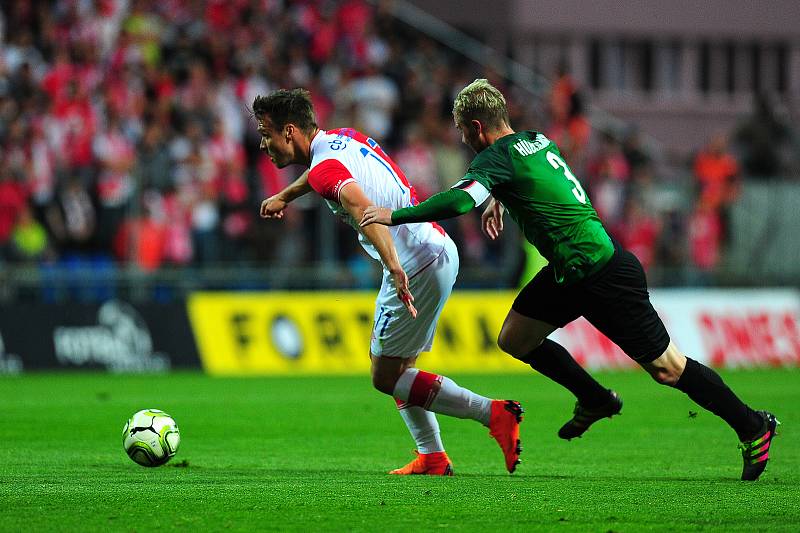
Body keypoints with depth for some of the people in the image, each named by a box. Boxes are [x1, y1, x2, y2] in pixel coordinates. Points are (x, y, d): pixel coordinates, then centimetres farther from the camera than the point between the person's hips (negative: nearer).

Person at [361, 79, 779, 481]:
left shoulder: (497, 158, -17)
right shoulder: (536, 140, 9)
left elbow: (458, 201, -33)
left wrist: (395, 216, -24)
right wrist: (498, 200, 27)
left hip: (604, 276, -9)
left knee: (666, 368, -2)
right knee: (514, 338, 11)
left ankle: (752, 427, 10)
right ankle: (595, 400, 24)